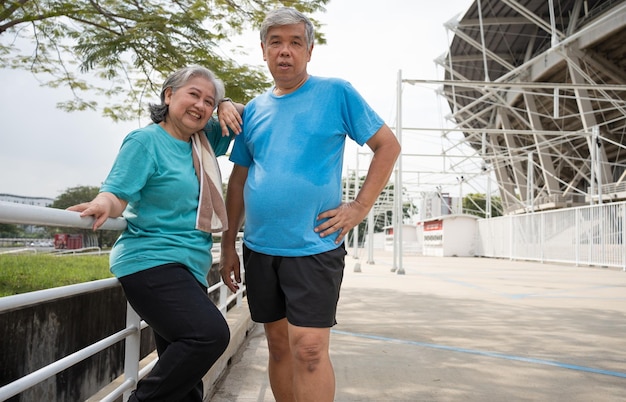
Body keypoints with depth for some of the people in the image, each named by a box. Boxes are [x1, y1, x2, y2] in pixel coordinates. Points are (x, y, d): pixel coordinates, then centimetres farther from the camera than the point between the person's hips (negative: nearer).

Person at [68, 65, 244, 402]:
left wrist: (228, 107, 4)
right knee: (210, 334, -28)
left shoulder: (205, 142, 13)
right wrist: (104, 204, -35)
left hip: (189, 270, 8)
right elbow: (117, 193, -11)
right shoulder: (146, 141, -5)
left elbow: (245, 119, 26)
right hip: (152, 263, -7)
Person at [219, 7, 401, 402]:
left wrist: (360, 207, -8)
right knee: (279, 346, 13)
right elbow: (239, 180, 15)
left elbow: (388, 145, 0)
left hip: (313, 247, -5)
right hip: (259, 248, 5)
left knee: (308, 349, -8)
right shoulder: (254, 109, 11)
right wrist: (229, 245, 12)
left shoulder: (336, 93, -2)